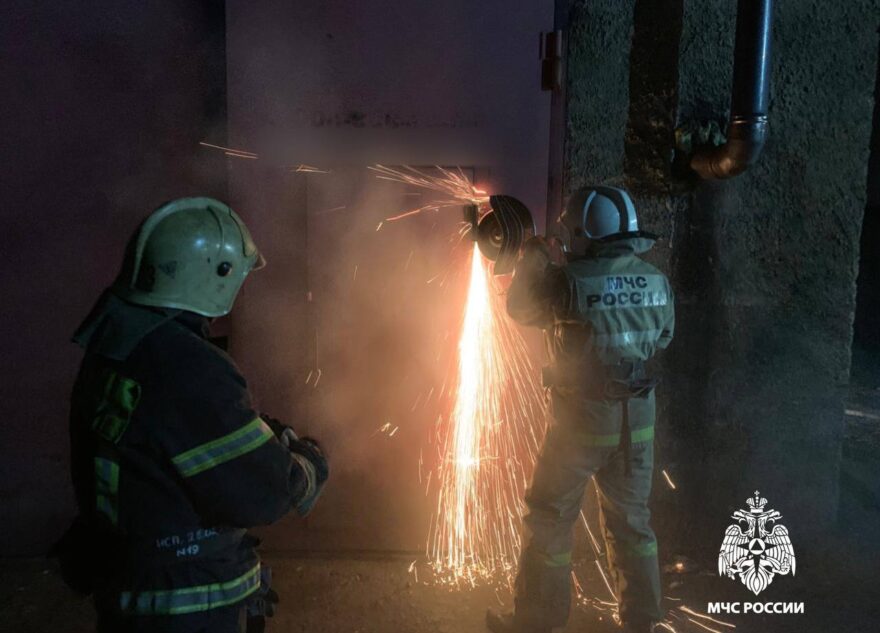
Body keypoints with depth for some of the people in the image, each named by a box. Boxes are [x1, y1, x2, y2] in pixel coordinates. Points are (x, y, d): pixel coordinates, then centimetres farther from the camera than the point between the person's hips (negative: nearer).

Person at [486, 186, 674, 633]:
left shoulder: (569, 280, -16)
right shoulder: (657, 281, 0)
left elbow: (520, 308, 1)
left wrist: (532, 260, 14)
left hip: (583, 417, -5)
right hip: (637, 418, 5)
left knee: (549, 520, 10)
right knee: (630, 520, 19)